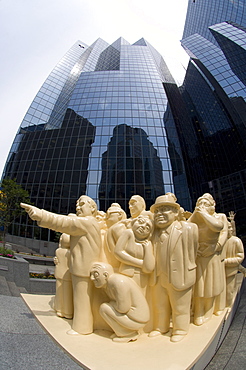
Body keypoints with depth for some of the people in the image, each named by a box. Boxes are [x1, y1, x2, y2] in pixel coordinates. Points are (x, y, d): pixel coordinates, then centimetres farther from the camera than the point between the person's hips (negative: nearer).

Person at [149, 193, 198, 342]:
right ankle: (160, 327, 40)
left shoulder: (188, 228, -14)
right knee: (159, 306, 20)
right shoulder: (154, 231, 1)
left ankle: (180, 330, 34)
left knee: (180, 307, 14)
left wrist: (186, 273, 1)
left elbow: (191, 253, -5)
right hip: (158, 278, 5)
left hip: (179, 278, -4)